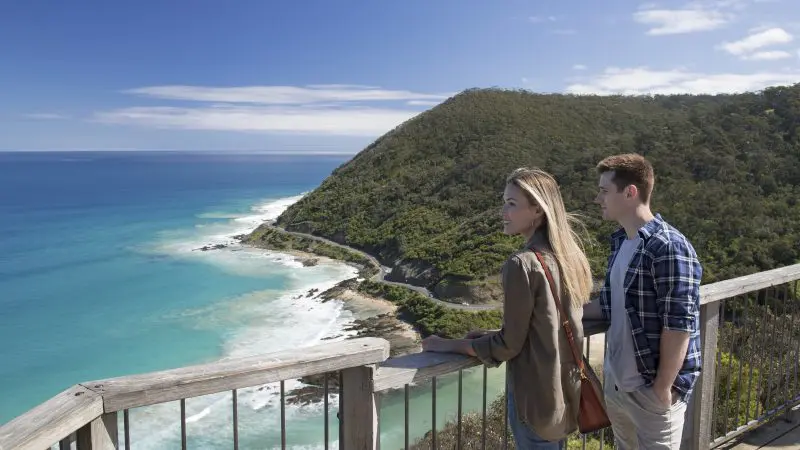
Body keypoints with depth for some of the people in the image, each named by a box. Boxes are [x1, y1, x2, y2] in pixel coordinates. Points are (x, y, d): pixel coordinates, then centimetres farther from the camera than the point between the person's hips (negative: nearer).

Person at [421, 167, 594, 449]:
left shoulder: (522, 264, -23)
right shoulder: (569, 255, 2)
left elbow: (509, 345, -17)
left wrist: (448, 345, -6)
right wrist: (493, 334, 15)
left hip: (535, 395, -8)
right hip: (565, 389, 8)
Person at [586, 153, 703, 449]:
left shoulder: (669, 248, -20)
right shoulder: (620, 241, 6)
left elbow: (679, 325, -21)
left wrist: (663, 389, -17)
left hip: (651, 390, -8)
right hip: (615, 384, 8)